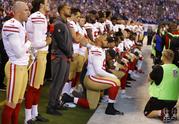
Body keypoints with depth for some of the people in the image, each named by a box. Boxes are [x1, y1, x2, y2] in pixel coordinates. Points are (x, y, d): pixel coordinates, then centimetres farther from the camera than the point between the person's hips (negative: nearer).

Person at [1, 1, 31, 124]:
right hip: (16, 67, -9)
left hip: (23, 66, 9)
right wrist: (28, 42, -5)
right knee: (11, 104, -1)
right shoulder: (11, 26, -20)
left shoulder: (21, 25, 11)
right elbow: (19, 52, -21)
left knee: (19, 101, 15)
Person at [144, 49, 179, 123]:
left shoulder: (159, 68, -17)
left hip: (159, 99, -6)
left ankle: (161, 112, -12)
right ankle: (171, 111, 5)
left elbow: (150, 78, -3)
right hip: (173, 100, 6)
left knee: (147, 113, 12)